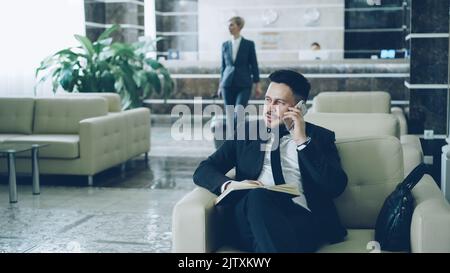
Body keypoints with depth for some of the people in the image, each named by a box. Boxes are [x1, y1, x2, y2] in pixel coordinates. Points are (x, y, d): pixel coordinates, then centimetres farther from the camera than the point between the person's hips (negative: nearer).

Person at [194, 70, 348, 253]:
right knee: (258, 195, -36)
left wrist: (303, 140, -3)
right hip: (249, 218, 2)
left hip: (301, 217, -2)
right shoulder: (247, 131, 21)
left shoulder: (320, 137, 17)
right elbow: (203, 171, 14)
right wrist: (230, 185, -9)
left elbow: (336, 186, 1)